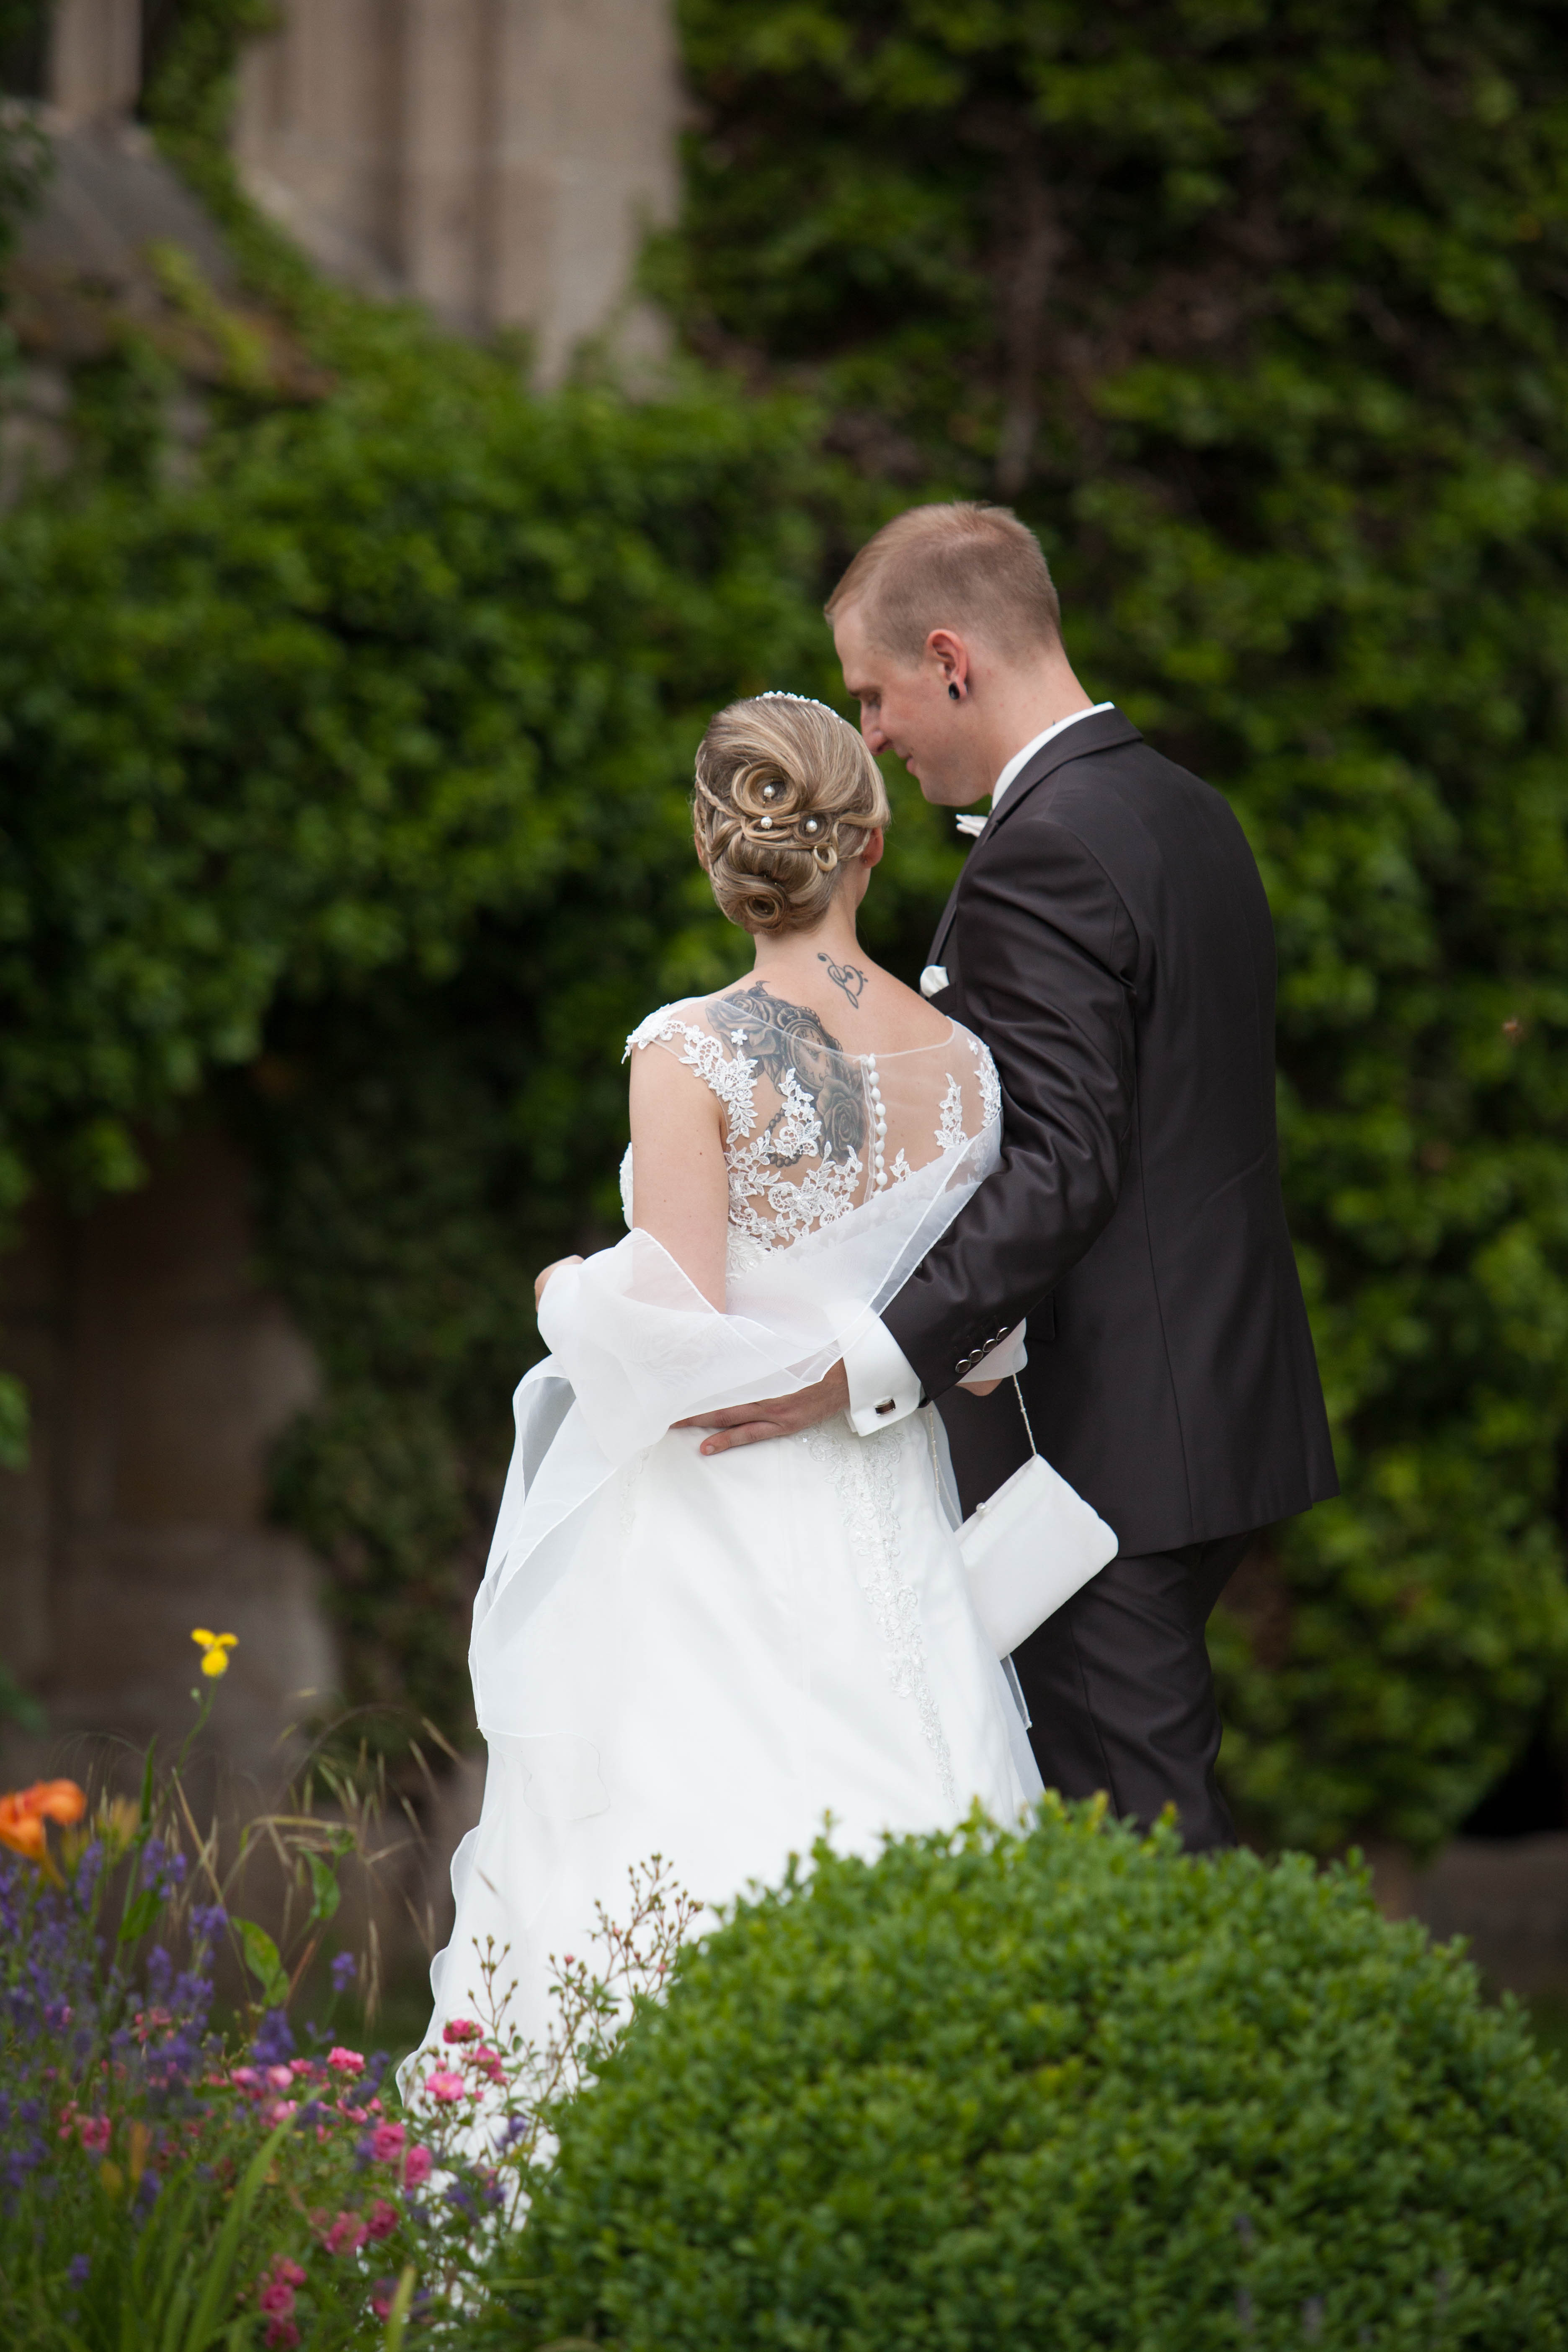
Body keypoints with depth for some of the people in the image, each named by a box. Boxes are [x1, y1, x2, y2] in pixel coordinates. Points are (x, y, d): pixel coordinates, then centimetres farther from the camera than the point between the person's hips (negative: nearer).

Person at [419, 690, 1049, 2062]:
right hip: (889, 1549, 5)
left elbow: (680, 1332, -17)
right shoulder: (961, 1063, 4)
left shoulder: (693, 1056, -11)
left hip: (720, 1549, -5)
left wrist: (572, 1294, 3)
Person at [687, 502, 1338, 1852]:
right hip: (1224, 1406, 10)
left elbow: (1059, 1167, -25)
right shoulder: (1191, 815, 14)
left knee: (1137, 1829, -6)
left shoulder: (1042, 859, -16)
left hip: (1104, 1449, -10)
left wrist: (871, 1368, -30)